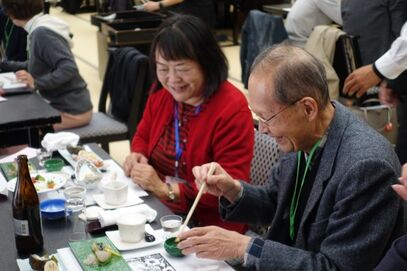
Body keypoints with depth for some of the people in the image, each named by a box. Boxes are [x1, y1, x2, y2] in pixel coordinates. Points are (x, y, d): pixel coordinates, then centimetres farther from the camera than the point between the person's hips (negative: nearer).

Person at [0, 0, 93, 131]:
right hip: (64, 106, 9)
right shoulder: (40, 30, 7)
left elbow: (69, 68, -28)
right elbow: (36, 65, 22)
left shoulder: (43, 33, -21)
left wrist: (36, 83, -30)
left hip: (72, 111, -9)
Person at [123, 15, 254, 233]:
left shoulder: (232, 110, -19)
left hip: (209, 227, -7)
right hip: (156, 211, 7)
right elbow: (143, 136, 20)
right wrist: (137, 156, -3)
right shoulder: (161, 92, 3)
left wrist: (166, 188, -22)